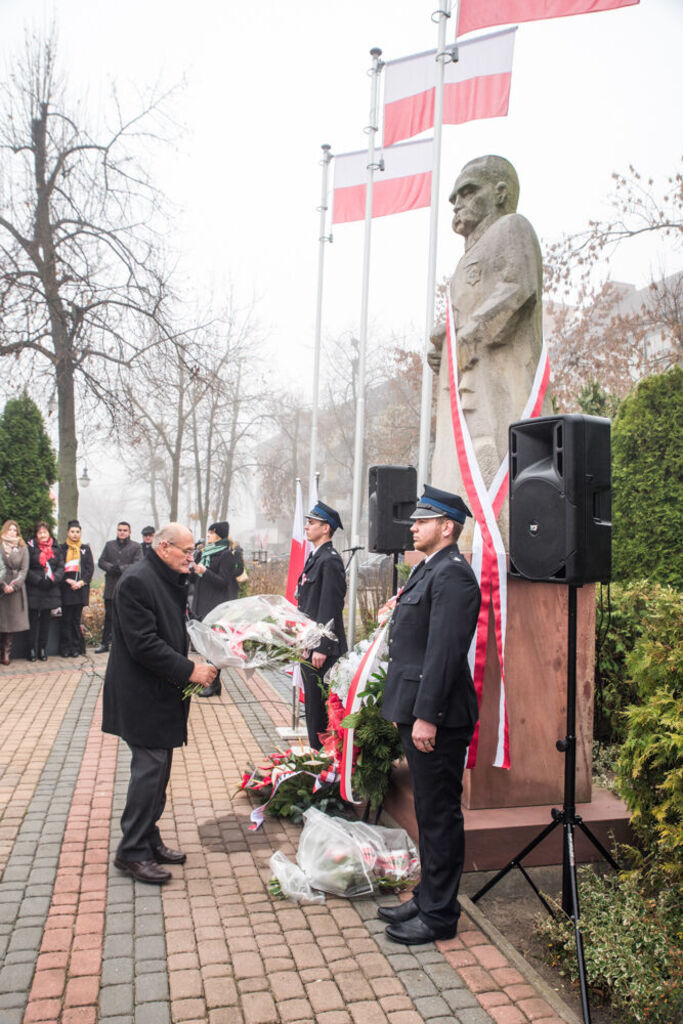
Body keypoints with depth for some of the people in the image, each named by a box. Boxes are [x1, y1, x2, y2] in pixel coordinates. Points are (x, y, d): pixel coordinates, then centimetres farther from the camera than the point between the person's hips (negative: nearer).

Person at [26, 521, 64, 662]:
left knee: (46, 620, 8)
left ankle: (42, 649, 15)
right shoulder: (30, 547, -2)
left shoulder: (55, 548, 9)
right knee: (34, 620, 0)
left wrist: (52, 579, -10)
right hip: (34, 591, -3)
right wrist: (39, 581, -14)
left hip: (51, 590, 3)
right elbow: (26, 569, -5)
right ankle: (32, 650, 6)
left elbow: (61, 567, 6)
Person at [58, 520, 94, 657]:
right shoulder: (61, 548, 6)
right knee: (66, 619, -2)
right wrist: (68, 581, -12)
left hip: (81, 588, 1)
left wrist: (81, 582, -7)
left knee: (76, 619, 4)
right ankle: (65, 648, 4)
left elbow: (90, 568, 6)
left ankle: (76, 647, 8)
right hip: (65, 588, -1)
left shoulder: (85, 549, 11)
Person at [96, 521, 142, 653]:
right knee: (109, 616, 9)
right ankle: (105, 643, 16)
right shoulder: (109, 545, 14)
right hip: (111, 586, 3)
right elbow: (101, 562, 7)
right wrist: (111, 568, -12)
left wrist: (121, 568, -18)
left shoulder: (136, 546, 2)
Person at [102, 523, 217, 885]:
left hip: (163, 693, 9)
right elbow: (143, 644, -24)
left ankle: (149, 841, 28)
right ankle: (132, 852, 9)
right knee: (150, 768, -5)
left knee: (157, 769, 16)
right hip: (143, 695, -9)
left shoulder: (171, 580, 11)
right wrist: (190, 670, -21)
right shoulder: (136, 581, -19)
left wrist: (194, 667, 5)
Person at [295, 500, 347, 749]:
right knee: (312, 703, 17)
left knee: (320, 706, -2)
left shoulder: (330, 560, -16)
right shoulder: (314, 558, 15)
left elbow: (330, 607, -21)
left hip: (322, 648, -10)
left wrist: (321, 648, -22)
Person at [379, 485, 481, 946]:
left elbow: (445, 650, -23)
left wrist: (426, 715, -23)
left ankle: (439, 915, 17)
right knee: (430, 812, 20)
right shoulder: (429, 569, 15)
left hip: (437, 717, -10)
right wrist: (404, 708, 19)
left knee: (440, 815, 3)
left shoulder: (452, 573, -17)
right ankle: (427, 898, 34)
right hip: (418, 711, 10)